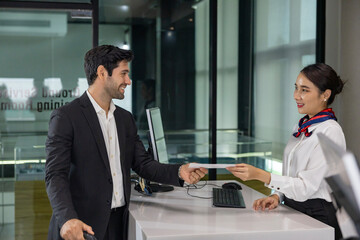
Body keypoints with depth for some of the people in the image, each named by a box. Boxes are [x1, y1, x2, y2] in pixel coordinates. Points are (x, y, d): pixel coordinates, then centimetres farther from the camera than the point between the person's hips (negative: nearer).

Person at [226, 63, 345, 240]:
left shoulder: (330, 132, -12)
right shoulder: (302, 127, 14)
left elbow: (306, 187, -18)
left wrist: (260, 175, -26)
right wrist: (277, 196, 0)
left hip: (318, 216, -7)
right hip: (293, 211, 7)